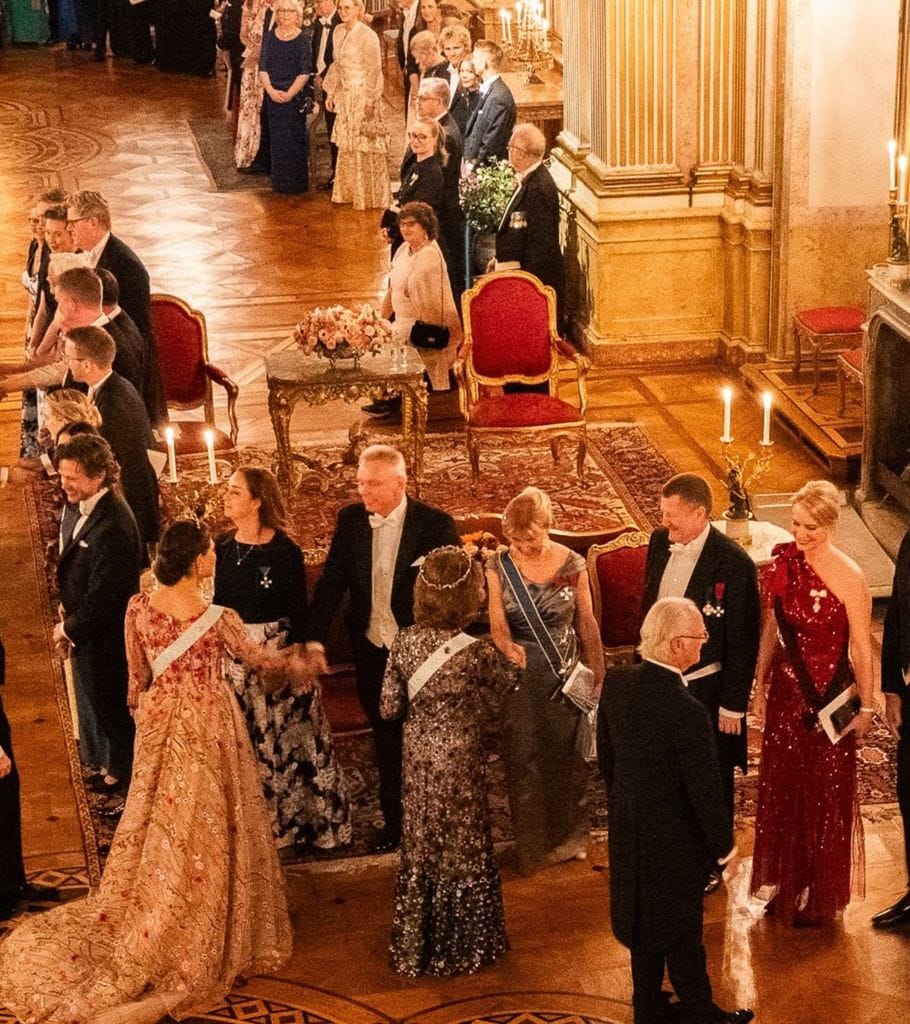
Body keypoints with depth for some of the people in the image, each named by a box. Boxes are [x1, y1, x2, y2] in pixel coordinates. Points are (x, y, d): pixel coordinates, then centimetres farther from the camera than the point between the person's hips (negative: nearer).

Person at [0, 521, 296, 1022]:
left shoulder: (139, 608, -8)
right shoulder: (218, 618, -19)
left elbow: (137, 678, 2)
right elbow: (257, 657, -1)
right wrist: (293, 666, 19)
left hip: (159, 720, 4)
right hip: (207, 723, -4)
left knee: (157, 821, 18)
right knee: (203, 829, 10)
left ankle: (142, 926, 27)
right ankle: (192, 941, 21)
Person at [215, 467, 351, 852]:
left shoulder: (285, 551, -13)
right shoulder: (224, 547, 2)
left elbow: (299, 612, -10)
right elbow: (219, 603, 9)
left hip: (278, 652, -5)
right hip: (234, 656, 5)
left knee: (285, 737, 5)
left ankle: (298, 818, 20)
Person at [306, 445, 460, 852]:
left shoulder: (436, 524, -15)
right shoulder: (350, 519, -3)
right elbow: (331, 582, -1)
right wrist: (315, 640, -10)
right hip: (372, 651, 4)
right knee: (386, 742, 16)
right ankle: (394, 821, 32)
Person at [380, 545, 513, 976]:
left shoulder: (404, 642, -12)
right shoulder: (477, 653, -24)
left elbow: (389, 708, -5)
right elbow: (505, 681, -2)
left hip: (418, 756, 4)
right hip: (458, 762, -4)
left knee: (420, 847, 20)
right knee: (461, 849, 15)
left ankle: (413, 947, 34)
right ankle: (459, 947, 30)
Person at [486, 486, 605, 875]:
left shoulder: (572, 565, -7)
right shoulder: (498, 568, -8)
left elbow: (587, 623, 1)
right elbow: (497, 625, -11)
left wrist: (598, 675, 4)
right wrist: (508, 647, -34)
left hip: (566, 673, 0)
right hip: (520, 675, 0)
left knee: (566, 755, 12)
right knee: (523, 759, 5)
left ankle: (570, 836, 32)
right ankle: (532, 846, 21)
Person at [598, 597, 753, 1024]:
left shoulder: (615, 682, -10)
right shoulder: (686, 710, -32)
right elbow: (705, 787, -22)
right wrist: (723, 845, -7)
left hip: (627, 827, 7)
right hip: (674, 837, -7)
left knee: (644, 921, 22)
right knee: (681, 928, 13)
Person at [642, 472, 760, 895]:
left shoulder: (734, 563, -21)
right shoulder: (660, 543, -2)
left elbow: (743, 641, -16)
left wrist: (733, 705, -14)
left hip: (706, 689, -5)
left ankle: (710, 863, 31)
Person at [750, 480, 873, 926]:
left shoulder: (848, 577, -18)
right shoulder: (782, 561, -4)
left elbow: (861, 646, -11)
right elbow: (770, 629, 5)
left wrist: (865, 706, -5)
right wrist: (760, 686, 10)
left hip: (829, 696, -4)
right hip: (786, 690, 4)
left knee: (826, 796, 9)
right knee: (782, 788, 15)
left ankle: (821, 894, 27)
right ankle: (785, 885, 34)